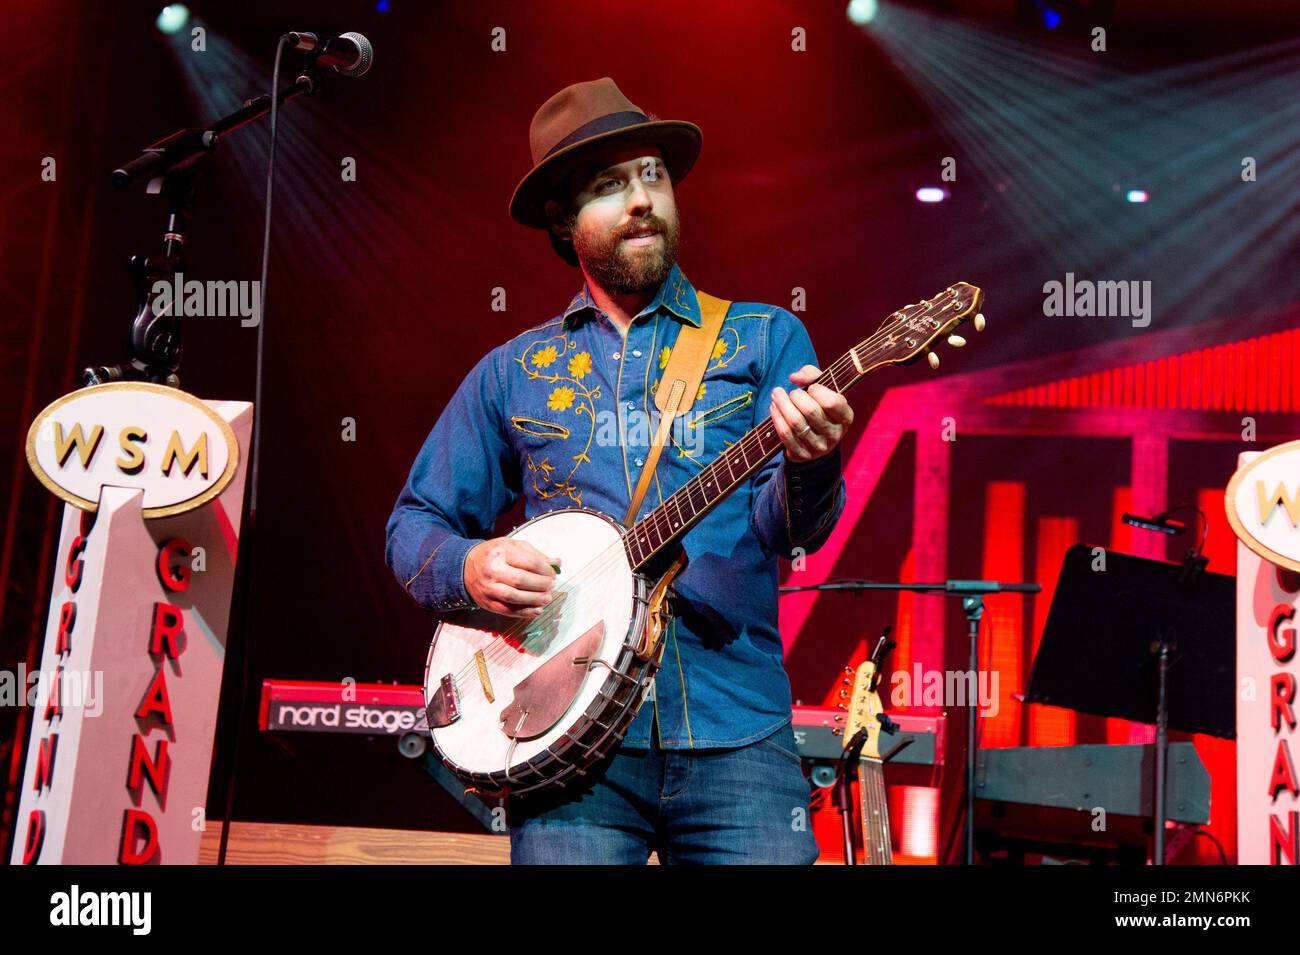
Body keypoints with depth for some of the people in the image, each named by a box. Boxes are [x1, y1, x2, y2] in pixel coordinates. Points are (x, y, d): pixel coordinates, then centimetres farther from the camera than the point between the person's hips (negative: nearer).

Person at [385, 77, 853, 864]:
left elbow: (783, 529, -2)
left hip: (735, 734, 0)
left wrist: (809, 466, -24)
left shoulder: (764, 339, 8)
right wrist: (470, 565, -7)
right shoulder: (513, 373, 12)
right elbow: (413, 526, 15)